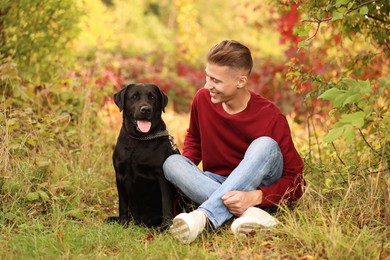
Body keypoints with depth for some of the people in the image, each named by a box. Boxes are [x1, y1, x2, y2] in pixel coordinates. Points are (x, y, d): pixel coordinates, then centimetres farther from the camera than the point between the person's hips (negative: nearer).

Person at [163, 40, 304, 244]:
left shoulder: (270, 117, -18)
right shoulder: (203, 99, -6)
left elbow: (295, 180, -19)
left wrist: (254, 197, -37)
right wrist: (184, 172, -5)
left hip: (259, 187, -3)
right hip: (214, 184, 4)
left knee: (266, 145, -31)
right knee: (171, 162, -22)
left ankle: (204, 216, -40)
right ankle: (249, 214, -38)